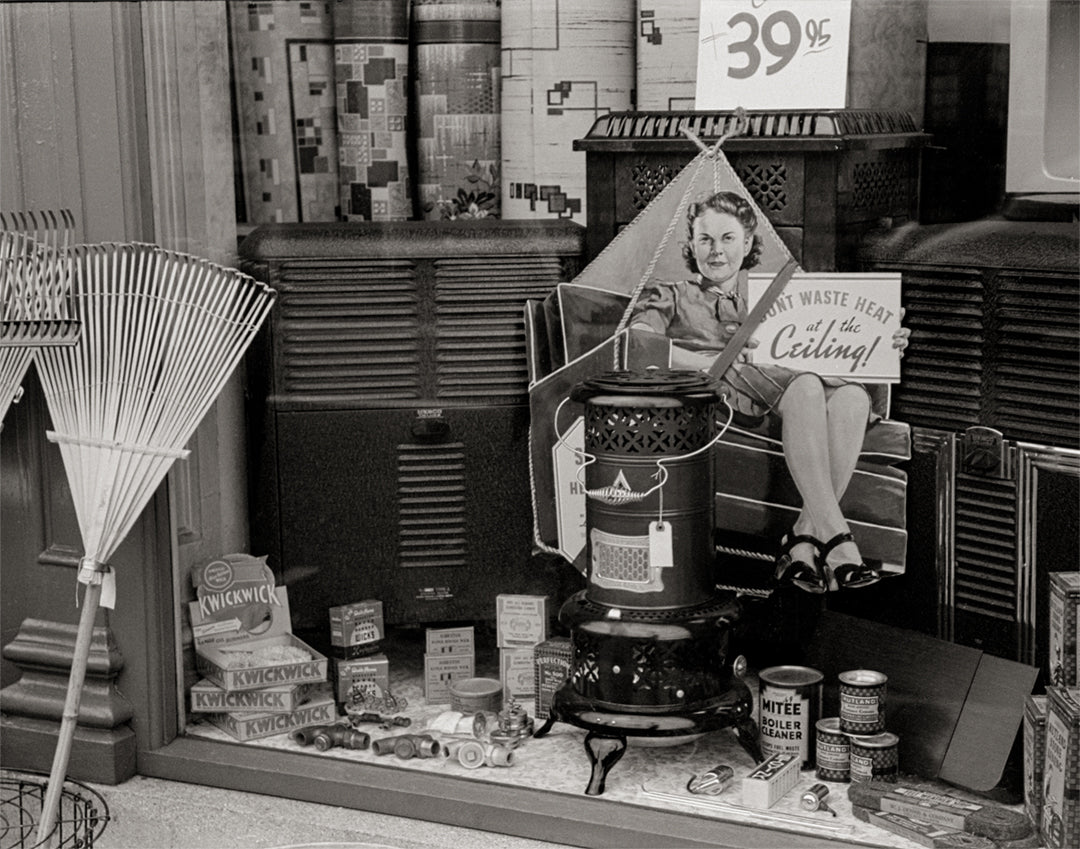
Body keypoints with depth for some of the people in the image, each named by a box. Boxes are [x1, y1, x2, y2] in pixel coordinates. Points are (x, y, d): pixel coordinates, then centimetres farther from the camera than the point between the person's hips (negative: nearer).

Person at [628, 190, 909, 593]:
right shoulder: (670, 297, 23)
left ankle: (803, 540, -37)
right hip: (717, 393, -4)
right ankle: (835, 539, -44)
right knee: (805, 387, -36)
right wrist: (714, 361, -15)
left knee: (853, 396, -31)